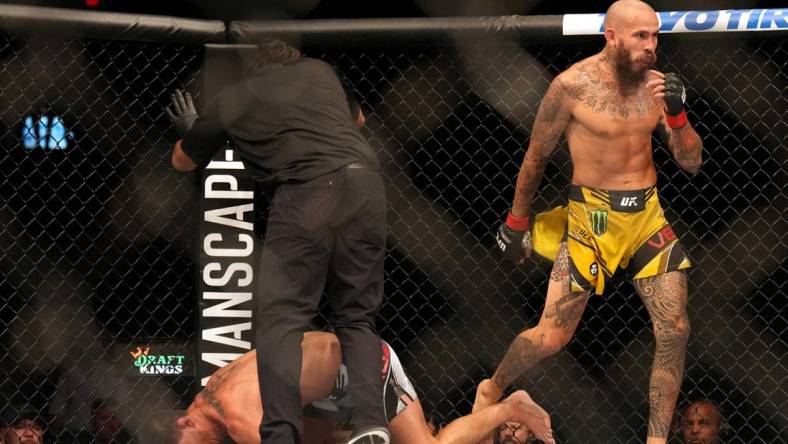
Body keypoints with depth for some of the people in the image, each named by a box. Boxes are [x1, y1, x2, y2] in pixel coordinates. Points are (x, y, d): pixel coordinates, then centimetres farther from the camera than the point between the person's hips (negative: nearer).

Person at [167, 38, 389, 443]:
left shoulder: (230, 100, 21)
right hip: (364, 182, 3)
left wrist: (192, 128, 58)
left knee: (280, 318, -2)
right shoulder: (319, 70, 27)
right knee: (356, 316, 12)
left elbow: (182, 162, 37)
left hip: (308, 191, -3)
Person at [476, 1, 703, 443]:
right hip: (592, 219, -4)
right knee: (551, 337, -4)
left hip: (648, 215, 4)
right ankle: (491, 392, 24)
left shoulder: (656, 84, 0)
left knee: (675, 333, -2)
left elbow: (692, 162, 3)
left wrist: (677, 113, -15)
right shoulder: (572, 86, -12)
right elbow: (537, 156, 1)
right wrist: (517, 222, 8)